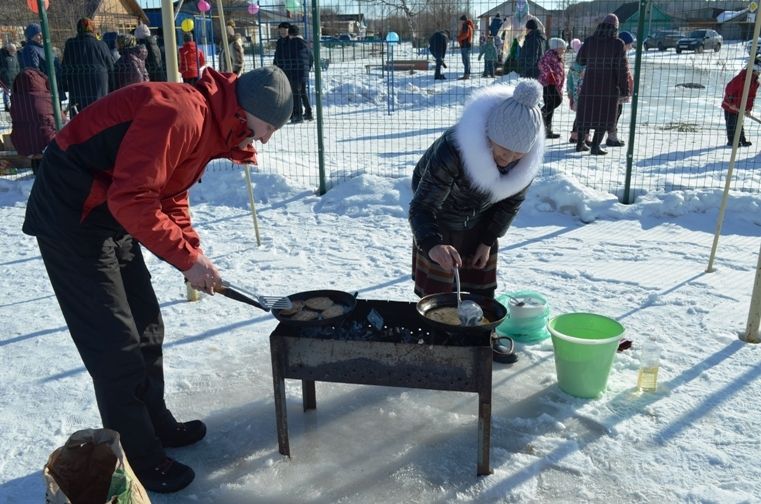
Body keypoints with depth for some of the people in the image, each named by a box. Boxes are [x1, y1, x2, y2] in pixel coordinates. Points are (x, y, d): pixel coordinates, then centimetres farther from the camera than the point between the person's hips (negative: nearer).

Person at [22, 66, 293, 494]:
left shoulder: (208, 124, 7)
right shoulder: (181, 114, -25)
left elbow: (171, 195, 15)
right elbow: (131, 200, -29)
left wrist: (194, 253, 3)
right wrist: (188, 258, -21)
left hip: (109, 216, 10)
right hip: (72, 217, -10)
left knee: (146, 326, 15)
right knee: (116, 343, -4)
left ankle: (156, 424, 32)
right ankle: (139, 462, 10)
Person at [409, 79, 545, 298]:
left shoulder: (530, 160, -25)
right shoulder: (452, 149, -40)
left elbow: (512, 201, -5)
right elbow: (421, 208, -40)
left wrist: (489, 240, -2)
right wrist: (432, 245, -59)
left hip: (479, 222, 4)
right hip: (440, 221, -4)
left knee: (482, 292, 10)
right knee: (437, 292, 1)